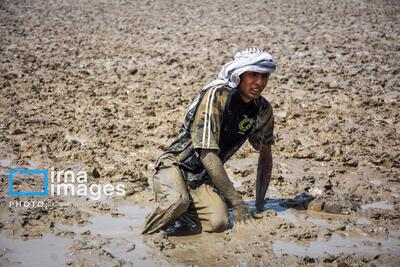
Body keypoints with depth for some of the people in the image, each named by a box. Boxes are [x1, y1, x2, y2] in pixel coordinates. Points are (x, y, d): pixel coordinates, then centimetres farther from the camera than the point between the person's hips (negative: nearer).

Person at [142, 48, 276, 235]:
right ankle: (145, 238, -8)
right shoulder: (216, 96, -20)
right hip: (176, 165, -5)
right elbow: (208, 155, -24)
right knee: (177, 202, -39)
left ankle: (185, 207, 8)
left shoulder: (263, 110, 0)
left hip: (203, 178, 6)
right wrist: (236, 202, -22)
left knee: (219, 223, -24)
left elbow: (265, 154, 15)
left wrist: (260, 204, 10)